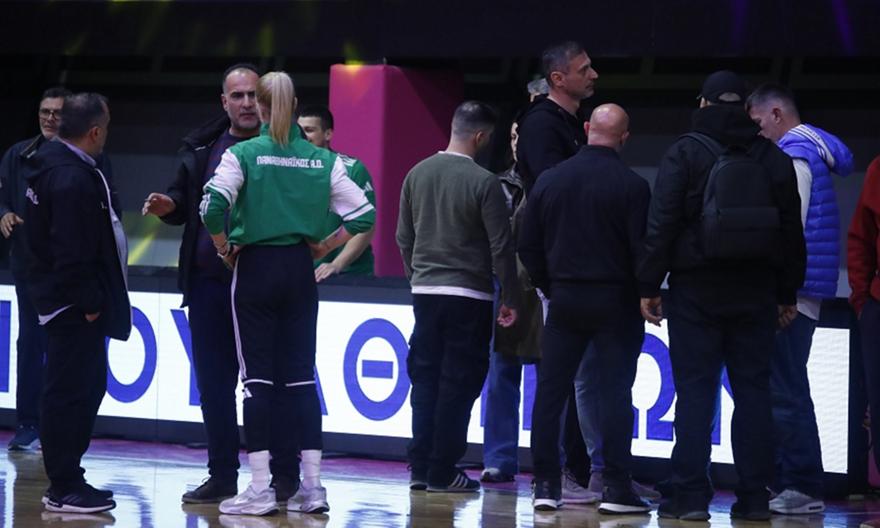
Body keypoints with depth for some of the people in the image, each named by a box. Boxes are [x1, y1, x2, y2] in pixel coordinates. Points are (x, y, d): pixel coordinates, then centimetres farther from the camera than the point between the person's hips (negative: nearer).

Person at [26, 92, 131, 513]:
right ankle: (64, 489, 0)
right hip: (75, 305, -11)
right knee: (69, 392, -5)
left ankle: (67, 479, 23)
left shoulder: (56, 164, 11)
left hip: (76, 305, 11)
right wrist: (88, 302, -19)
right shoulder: (73, 179, -22)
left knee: (87, 387, 17)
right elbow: (71, 252, -25)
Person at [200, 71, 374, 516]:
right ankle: (312, 485, 5)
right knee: (301, 374, 8)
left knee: (258, 376, 0)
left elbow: (212, 206, -20)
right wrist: (322, 247, 10)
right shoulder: (322, 159, 2)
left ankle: (260, 489, -2)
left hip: (255, 267, -3)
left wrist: (224, 249, -4)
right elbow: (363, 214, 0)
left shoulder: (243, 154, -7)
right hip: (299, 271, 3)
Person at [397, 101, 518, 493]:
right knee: (458, 383, 1)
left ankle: (420, 468, 11)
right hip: (468, 295, -5)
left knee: (425, 379, 11)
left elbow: (404, 237, 11)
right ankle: (442, 471, 1)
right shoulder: (483, 182, -12)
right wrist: (510, 299, -2)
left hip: (424, 291, 5)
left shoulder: (417, 175, 4)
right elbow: (501, 248, -10)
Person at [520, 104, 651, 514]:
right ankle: (616, 487, -4)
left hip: (564, 299, 3)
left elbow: (528, 246, 7)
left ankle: (546, 484, 6)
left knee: (550, 391, 7)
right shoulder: (631, 186, -10)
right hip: (615, 302, -3)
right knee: (614, 393, -1)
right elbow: (642, 249, -11)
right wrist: (644, 295, 3)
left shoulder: (550, 180, 4)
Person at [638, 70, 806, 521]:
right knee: (753, 390, 6)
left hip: (696, 292, -3)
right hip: (756, 294, 3)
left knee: (695, 391, -2)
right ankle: (754, 496, 4)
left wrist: (649, 285, -3)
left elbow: (661, 225, -8)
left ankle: (691, 494, -6)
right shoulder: (774, 159, 8)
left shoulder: (685, 153, -4)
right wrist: (788, 293, 17)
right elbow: (792, 232, 11)